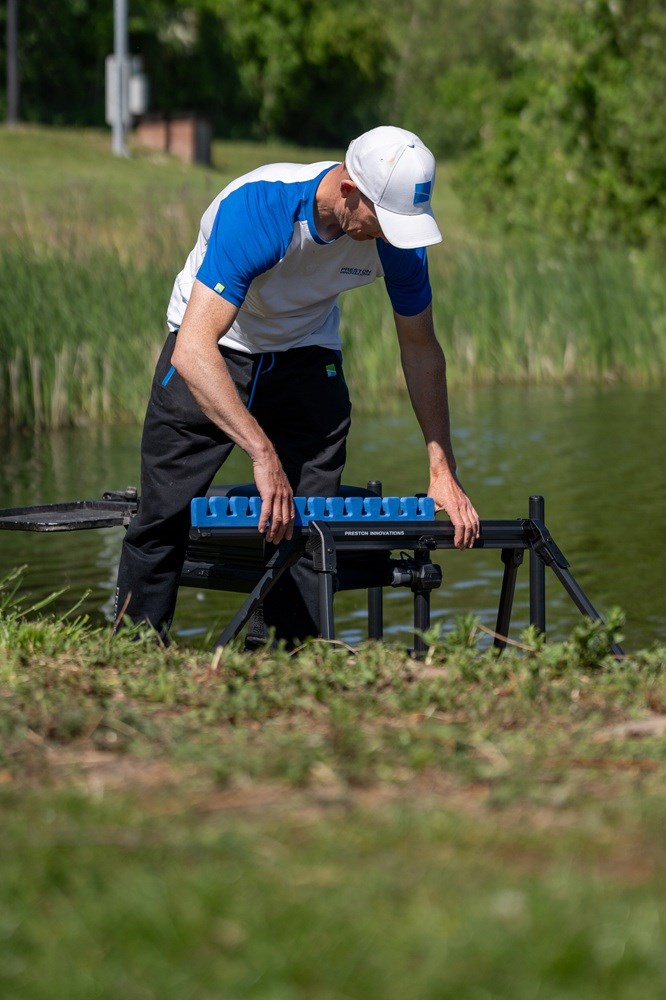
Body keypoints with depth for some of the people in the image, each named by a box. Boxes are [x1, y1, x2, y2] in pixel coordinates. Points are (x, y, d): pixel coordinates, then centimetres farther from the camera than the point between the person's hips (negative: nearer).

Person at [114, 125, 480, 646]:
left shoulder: (399, 235, -22)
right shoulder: (257, 208, -37)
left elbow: (421, 350, -5)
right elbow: (192, 350, -44)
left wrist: (443, 472, -11)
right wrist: (264, 454, -52)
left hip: (307, 355, 4)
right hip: (211, 351, -3)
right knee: (164, 518, -8)